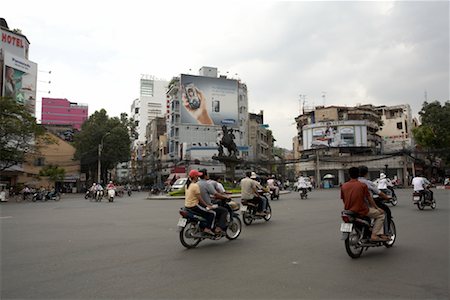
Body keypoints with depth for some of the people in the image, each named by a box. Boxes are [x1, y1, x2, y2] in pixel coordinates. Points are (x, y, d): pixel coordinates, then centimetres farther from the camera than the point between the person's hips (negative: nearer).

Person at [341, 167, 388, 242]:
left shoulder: (343, 186, 1)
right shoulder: (363, 185, -9)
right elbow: (369, 199, -1)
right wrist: (377, 208, 13)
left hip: (348, 211, 5)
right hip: (361, 211, -5)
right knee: (381, 214, 13)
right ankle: (374, 235, 3)